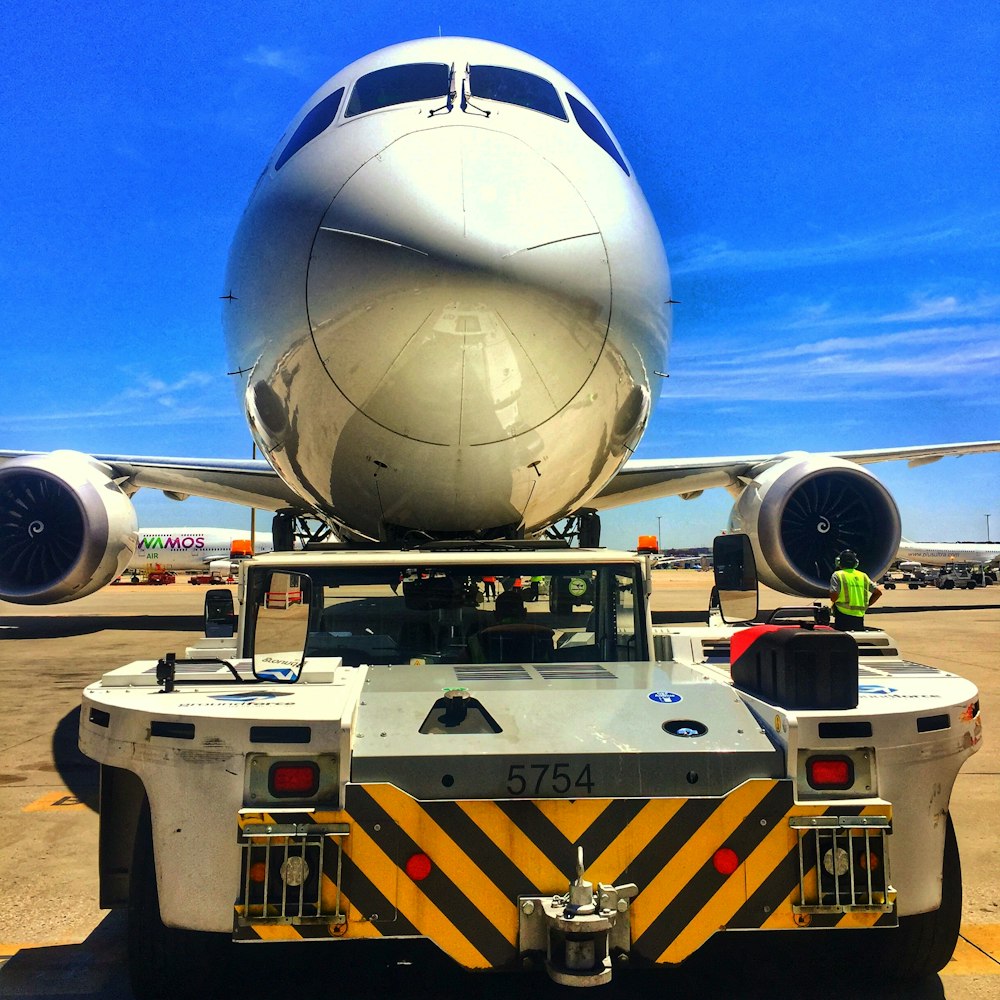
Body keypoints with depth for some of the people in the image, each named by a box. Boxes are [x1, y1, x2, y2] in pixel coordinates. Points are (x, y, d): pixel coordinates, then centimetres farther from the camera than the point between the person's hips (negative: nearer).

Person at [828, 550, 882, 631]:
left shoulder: (838, 575, -4)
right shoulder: (863, 576, 13)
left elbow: (833, 596, -15)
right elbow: (878, 592, 16)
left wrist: (834, 602, 6)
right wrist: (867, 605, 18)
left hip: (844, 616, -5)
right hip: (860, 616, 5)